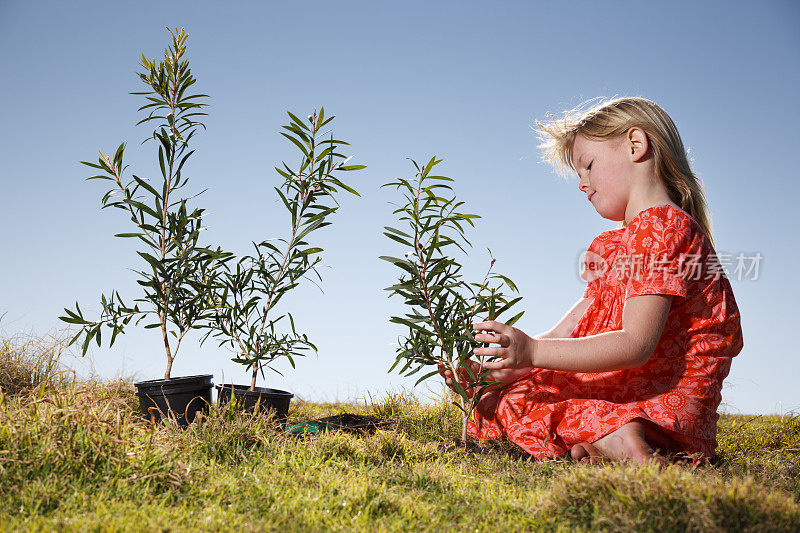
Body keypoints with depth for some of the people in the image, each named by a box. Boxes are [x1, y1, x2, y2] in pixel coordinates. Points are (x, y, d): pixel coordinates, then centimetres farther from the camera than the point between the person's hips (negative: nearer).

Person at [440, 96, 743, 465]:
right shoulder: (611, 246, 21)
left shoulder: (664, 227, -12)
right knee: (492, 397, 6)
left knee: (513, 401, -19)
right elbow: (565, 334, 13)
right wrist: (489, 367, 0)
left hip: (663, 402, -10)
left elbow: (635, 345, -23)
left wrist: (533, 351, -28)